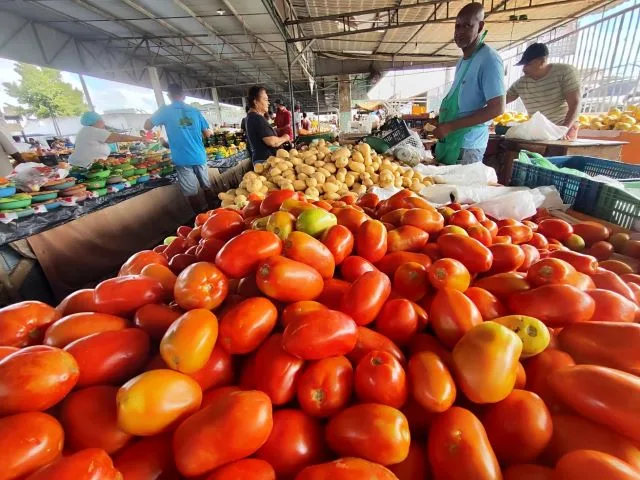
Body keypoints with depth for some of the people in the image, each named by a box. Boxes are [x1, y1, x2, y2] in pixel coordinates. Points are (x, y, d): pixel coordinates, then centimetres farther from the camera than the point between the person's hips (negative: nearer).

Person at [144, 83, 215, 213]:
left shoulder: (165, 111, -1)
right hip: (199, 157, 3)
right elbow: (207, 134, 7)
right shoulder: (195, 111, 5)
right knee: (207, 187, 15)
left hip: (182, 160, -3)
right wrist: (211, 132, 29)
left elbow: (147, 126, 6)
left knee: (191, 193, 6)